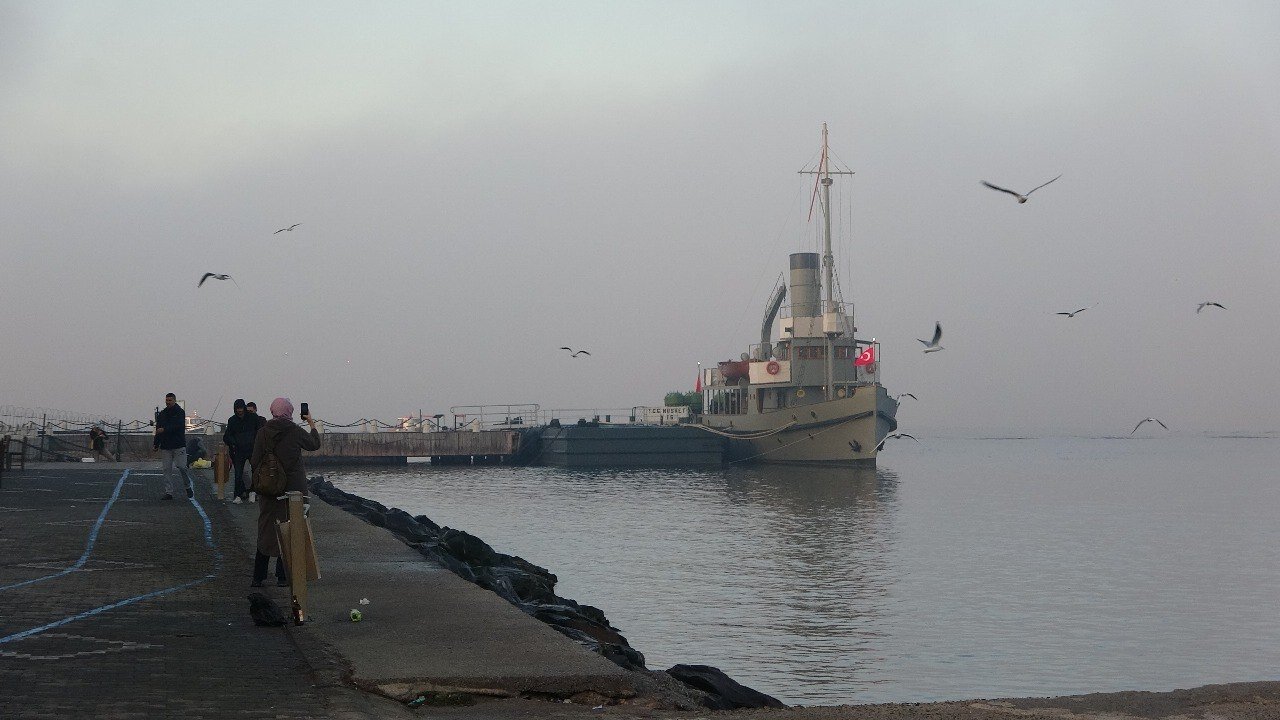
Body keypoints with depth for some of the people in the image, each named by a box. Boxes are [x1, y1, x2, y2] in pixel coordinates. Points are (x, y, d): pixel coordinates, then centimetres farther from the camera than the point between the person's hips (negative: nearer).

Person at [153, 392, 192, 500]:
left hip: (178, 445, -5)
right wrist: (156, 444, 11)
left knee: (182, 467, -9)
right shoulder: (161, 414, 16)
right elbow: (158, 430, 18)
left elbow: (178, 426, -16)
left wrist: (164, 429, -24)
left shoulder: (180, 412, -1)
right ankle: (168, 492, 2)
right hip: (165, 446, 5)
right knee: (167, 469, 1)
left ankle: (189, 486, 12)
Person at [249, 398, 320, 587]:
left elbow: (254, 461, 0)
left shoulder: (263, 432, -2)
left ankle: (258, 577, 10)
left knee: (266, 529, 10)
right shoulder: (296, 431, -7)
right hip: (293, 487, -2)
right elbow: (315, 444, 11)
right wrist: (312, 424, 26)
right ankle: (283, 576, 5)